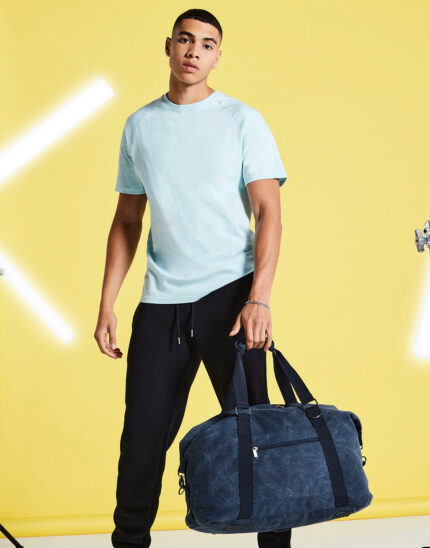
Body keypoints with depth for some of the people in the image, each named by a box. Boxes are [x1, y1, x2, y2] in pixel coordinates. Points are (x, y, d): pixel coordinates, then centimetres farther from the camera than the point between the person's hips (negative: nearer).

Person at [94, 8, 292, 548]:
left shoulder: (242, 120, 2)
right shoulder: (139, 125, 12)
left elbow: (268, 213, -4)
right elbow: (127, 221, 15)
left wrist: (259, 299, -16)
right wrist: (107, 304, 8)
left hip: (228, 294, -3)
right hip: (160, 302, 3)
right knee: (141, 441, 4)